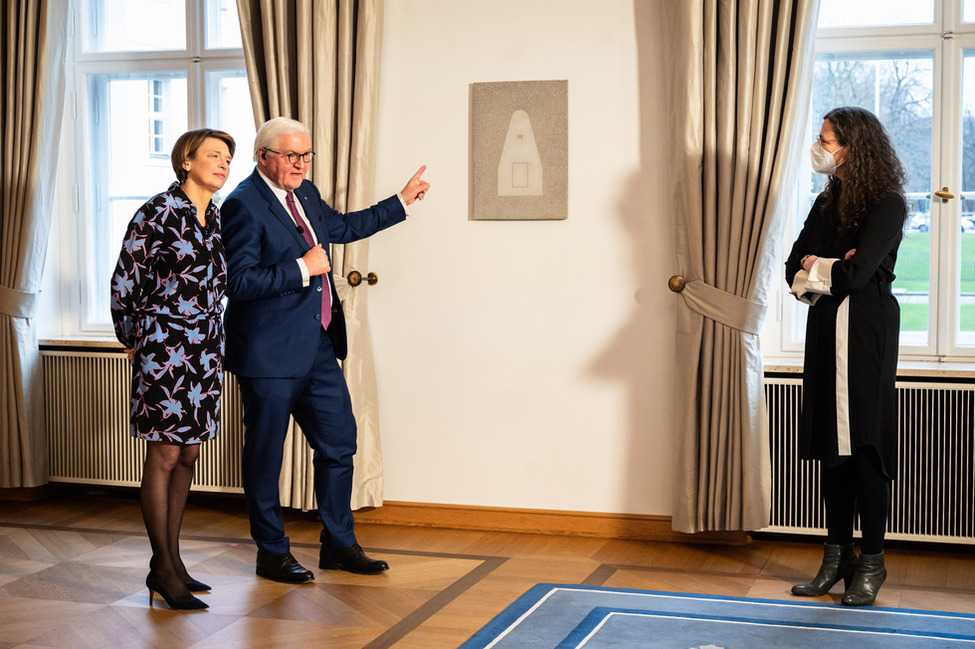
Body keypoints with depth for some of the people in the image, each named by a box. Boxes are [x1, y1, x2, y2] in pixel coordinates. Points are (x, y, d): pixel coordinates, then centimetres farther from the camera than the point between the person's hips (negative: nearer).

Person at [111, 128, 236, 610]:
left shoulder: (219, 219, 11)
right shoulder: (157, 213, -9)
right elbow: (124, 281, -4)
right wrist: (132, 340, 4)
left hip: (206, 351, 7)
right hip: (164, 348, -7)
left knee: (188, 455, 10)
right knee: (164, 456, -3)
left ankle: (170, 560, 19)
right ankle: (163, 570, 4)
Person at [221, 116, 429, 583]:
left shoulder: (305, 195, 13)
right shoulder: (243, 204, -14)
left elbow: (342, 227, 32)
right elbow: (240, 282, -21)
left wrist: (402, 201, 34)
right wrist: (302, 269, -20)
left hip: (319, 347, 9)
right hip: (270, 352, -8)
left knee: (339, 444, 11)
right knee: (265, 455, 5)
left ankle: (338, 544, 25)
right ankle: (272, 553, 18)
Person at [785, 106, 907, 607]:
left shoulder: (886, 204, -10)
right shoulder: (827, 202, 13)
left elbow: (857, 273, -20)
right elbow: (794, 267, 8)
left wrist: (814, 269, -4)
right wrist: (828, 273, -12)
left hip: (867, 331, -7)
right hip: (826, 328, 7)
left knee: (863, 445, -4)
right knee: (831, 444, 8)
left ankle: (872, 561, 7)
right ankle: (838, 556, 17)